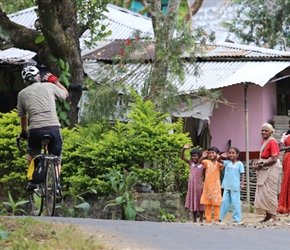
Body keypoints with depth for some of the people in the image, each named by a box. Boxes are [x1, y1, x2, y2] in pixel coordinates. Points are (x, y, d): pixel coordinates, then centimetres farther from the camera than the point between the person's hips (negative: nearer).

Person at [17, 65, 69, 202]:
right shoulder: (49, 86, 12)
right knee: (56, 159, 18)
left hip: (36, 130, 0)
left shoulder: (22, 94, 13)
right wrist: (55, 80, 43)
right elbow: (65, 94, 31)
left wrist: (24, 133, 40)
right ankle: (56, 182, -3)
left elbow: (23, 117, 23)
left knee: (31, 154, 30)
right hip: (54, 128, 0)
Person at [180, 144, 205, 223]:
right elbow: (182, 157, 5)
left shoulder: (202, 166, -4)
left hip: (199, 187, -4)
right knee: (193, 203, 8)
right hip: (191, 186, 4)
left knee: (200, 203, 1)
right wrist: (184, 149, -10)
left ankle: (201, 219, 7)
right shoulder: (191, 163, 8)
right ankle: (194, 220, 14)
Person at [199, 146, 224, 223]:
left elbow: (221, 165, -24)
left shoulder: (218, 163, -2)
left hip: (216, 186, -3)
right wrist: (203, 157, -34)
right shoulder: (207, 162, 4)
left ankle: (216, 219, 2)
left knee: (216, 204, -2)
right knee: (207, 204, 6)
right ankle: (208, 219, 11)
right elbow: (200, 162, -14)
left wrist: (218, 159, -42)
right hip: (207, 186, 3)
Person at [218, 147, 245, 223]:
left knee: (235, 203, -2)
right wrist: (221, 156, -11)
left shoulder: (239, 164, -1)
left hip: (235, 187, -4)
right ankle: (220, 217, 11)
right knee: (224, 201, 6)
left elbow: (242, 174, -1)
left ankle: (236, 219, 1)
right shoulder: (227, 162, 10)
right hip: (227, 186, 4)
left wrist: (242, 183, -9)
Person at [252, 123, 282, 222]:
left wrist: (261, 165, -16)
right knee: (262, 193, 10)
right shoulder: (264, 141, 13)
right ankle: (268, 215, 18)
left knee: (269, 193, -8)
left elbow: (274, 159, -20)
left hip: (271, 169, -9)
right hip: (264, 170, 9)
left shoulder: (272, 142, -14)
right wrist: (257, 162, 3)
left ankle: (273, 216, -5)